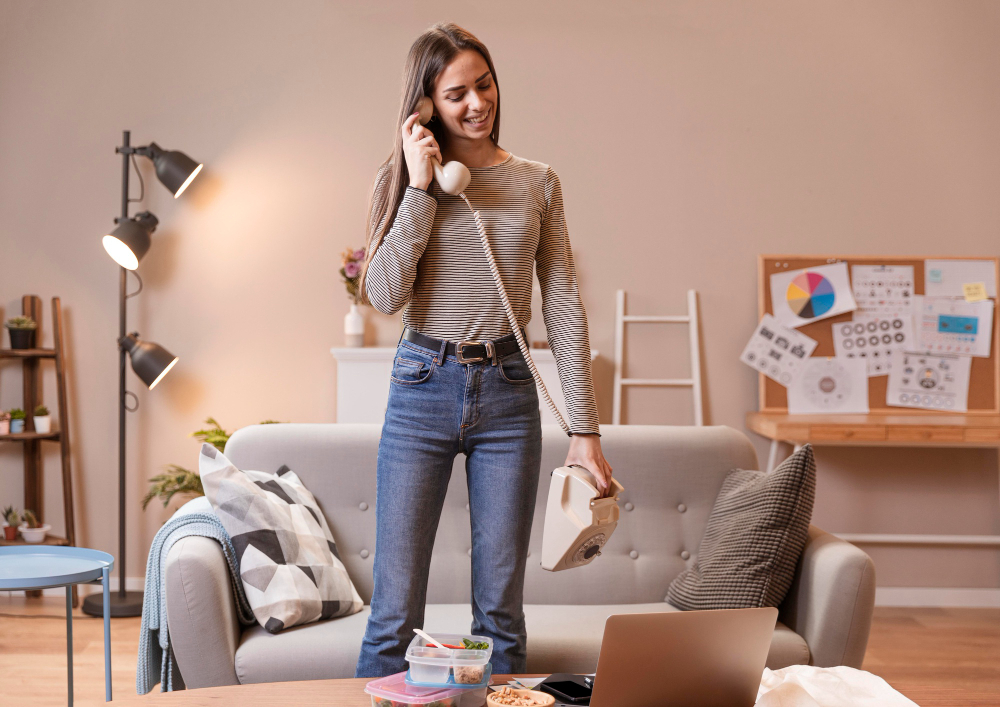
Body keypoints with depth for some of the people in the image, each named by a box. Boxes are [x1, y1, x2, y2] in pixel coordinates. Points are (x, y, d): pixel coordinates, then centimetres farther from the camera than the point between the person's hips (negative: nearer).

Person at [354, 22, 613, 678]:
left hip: (509, 394, 1)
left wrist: (585, 427, -3)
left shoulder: (538, 183, 7)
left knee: (501, 606, 7)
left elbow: (564, 306, 3)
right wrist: (421, 187, -11)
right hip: (423, 387, -1)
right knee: (395, 610, 0)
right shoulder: (403, 179, 3)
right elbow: (384, 296, -9)